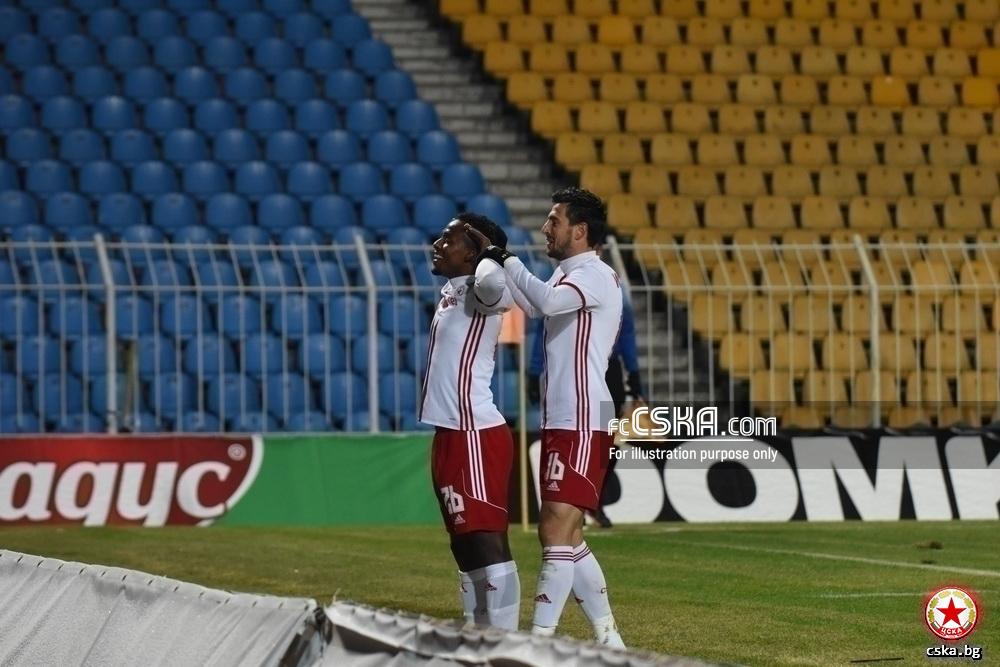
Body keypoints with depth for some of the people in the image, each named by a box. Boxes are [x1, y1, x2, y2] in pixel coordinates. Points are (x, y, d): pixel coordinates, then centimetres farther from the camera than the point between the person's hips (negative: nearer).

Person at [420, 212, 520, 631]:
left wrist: (488, 253, -19)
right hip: (450, 435, 11)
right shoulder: (451, 291, 15)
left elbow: (495, 285, -37)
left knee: (487, 541, -12)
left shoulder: (479, 293, -12)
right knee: (465, 543, 15)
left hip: (476, 436, -11)